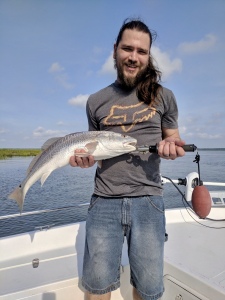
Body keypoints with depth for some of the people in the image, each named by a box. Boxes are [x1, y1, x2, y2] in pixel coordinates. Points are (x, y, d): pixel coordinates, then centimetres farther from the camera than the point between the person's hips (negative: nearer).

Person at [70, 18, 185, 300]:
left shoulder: (163, 96, 6)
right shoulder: (96, 101, 9)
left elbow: (172, 136, 15)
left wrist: (170, 146, -9)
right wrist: (85, 158, -6)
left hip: (147, 198, 0)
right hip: (104, 200, 1)